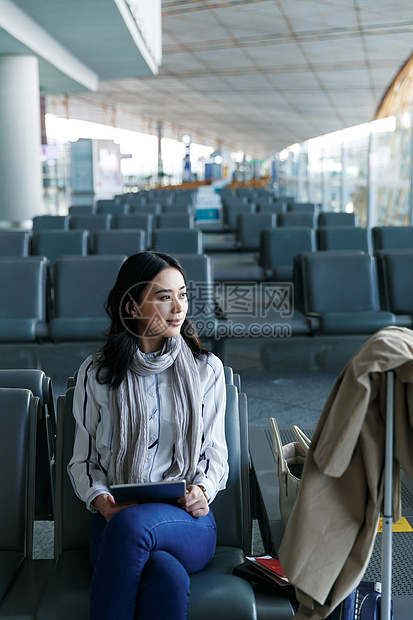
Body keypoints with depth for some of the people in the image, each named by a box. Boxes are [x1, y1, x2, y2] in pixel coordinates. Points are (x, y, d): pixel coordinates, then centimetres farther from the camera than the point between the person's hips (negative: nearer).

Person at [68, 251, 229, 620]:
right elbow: (83, 460, 12)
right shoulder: (96, 374, 7)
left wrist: (203, 489, -9)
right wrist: (99, 498, -9)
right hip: (115, 518, 0)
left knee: (131, 523, -37)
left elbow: (215, 453, 13)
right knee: (168, 578, -36)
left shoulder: (206, 369, 10)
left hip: (188, 521, 1)